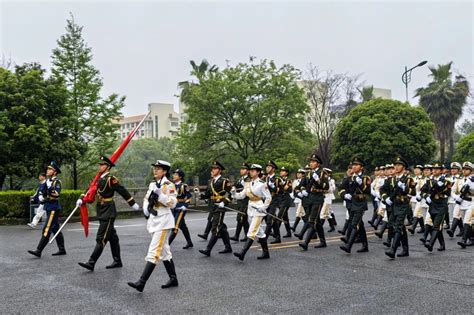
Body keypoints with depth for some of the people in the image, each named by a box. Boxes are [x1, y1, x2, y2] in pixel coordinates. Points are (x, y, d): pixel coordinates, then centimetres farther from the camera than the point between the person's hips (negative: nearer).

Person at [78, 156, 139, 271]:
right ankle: (117, 261, 21)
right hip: (102, 213, 9)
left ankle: (91, 263, -9)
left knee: (101, 238, -8)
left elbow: (123, 191, -13)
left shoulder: (111, 179, -13)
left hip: (108, 213, -9)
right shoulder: (100, 179, 12)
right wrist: (82, 199, 0)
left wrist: (133, 204, -11)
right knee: (112, 237, 14)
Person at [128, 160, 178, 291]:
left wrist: (159, 194, -25)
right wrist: (145, 209, 3)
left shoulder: (169, 185, -11)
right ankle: (173, 279, 25)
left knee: (154, 252, -11)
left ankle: (141, 282, -15)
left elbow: (173, 203, -18)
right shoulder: (152, 184, 11)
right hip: (153, 220, 9)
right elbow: (146, 198, 21)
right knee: (164, 251, 14)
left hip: (163, 222, -9)